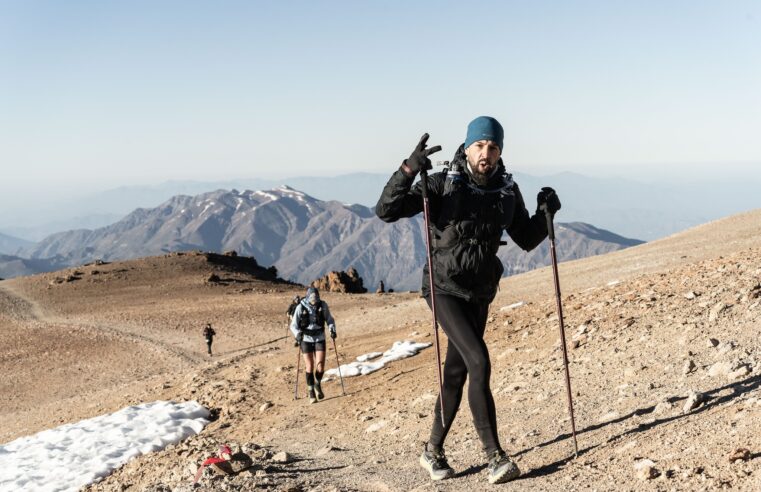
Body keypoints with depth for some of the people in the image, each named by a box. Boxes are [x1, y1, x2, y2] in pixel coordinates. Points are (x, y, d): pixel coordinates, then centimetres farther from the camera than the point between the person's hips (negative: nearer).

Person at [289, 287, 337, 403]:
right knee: (310, 367, -1)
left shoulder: (323, 305, -7)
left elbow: (329, 319, 6)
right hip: (306, 340, -1)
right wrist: (297, 334, -26)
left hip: (320, 338, 1)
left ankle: (318, 385, 23)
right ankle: (311, 392, 16)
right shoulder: (301, 307, -12)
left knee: (320, 367, -7)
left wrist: (332, 329, -12)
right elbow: (293, 325, -7)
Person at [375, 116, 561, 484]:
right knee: (479, 363, -19)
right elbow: (386, 211, -18)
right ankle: (494, 456, -13)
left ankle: (433, 451, 25)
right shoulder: (443, 184, -11)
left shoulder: (508, 191, 2)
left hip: (480, 293, 5)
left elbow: (527, 240, 12)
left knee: (456, 372, 11)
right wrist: (410, 169, -31)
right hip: (444, 289, -5)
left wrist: (545, 213, -6)